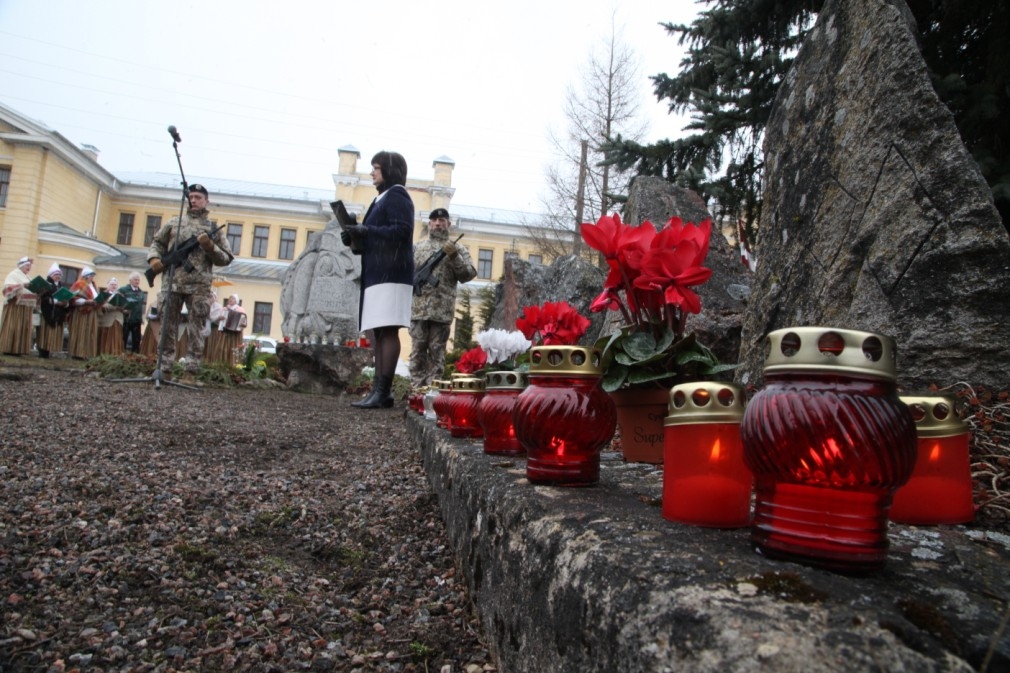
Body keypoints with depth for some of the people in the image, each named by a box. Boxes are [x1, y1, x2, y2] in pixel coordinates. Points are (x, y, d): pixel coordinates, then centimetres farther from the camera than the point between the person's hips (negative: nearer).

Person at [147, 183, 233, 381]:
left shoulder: (213, 229, 11)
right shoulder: (174, 223, 15)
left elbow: (226, 259, 7)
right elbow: (156, 242, 20)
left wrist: (209, 246, -10)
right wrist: (154, 258, 0)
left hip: (199, 287, -2)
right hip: (172, 283, 2)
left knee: (195, 330, -2)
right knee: (168, 327, 3)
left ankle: (191, 372, 1)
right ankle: (165, 370, 9)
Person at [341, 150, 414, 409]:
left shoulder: (396, 195, -2)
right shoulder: (383, 198, 27)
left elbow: (402, 231, -16)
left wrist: (366, 230, -14)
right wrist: (356, 238, 9)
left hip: (390, 274, -10)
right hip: (379, 274, 10)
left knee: (388, 331, -13)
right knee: (378, 332, 5)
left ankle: (383, 392, -15)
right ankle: (379, 390, 6)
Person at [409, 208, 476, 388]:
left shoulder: (458, 248, 11)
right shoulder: (417, 247, 18)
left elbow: (469, 274, 0)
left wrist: (454, 256, -13)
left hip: (442, 310, -2)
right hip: (418, 308, 2)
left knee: (437, 352, 0)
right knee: (418, 351, 1)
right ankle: (417, 389, 3)